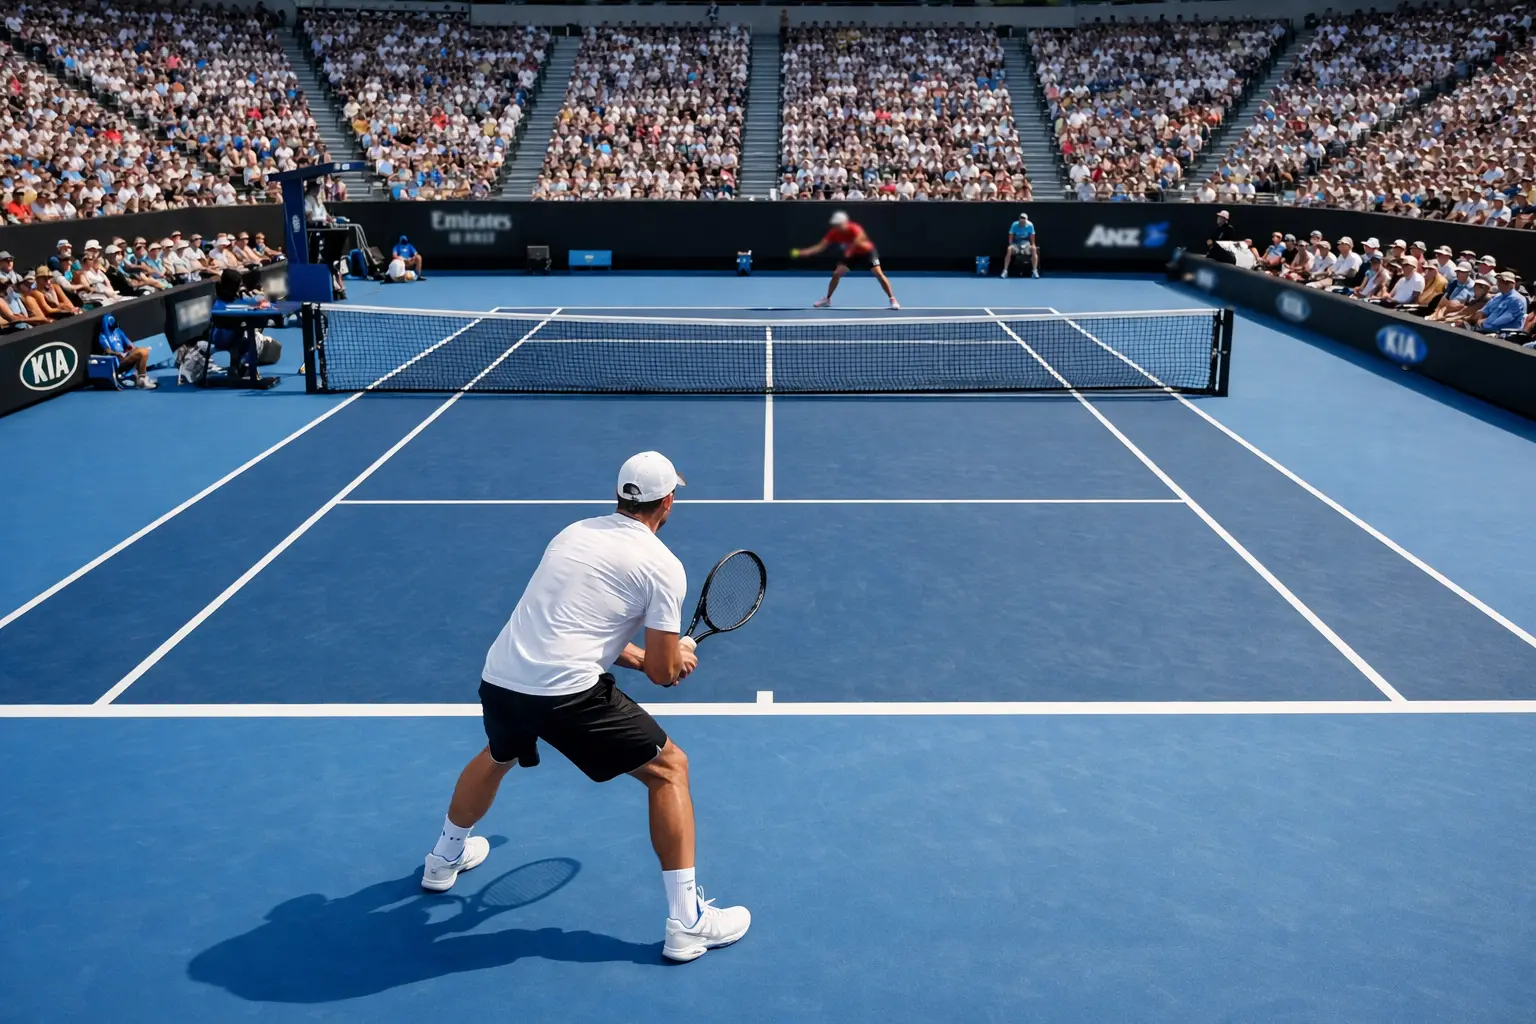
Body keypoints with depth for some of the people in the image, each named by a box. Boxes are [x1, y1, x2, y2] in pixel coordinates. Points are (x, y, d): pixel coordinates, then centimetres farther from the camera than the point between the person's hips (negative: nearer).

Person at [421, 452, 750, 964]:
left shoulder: (574, 533, 16)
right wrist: (680, 652, 21)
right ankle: (687, 922, 9)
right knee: (669, 767, 10)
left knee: (497, 757, 38)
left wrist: (639, 654, 26)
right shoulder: (663, 565, -3)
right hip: (566, 693, -7)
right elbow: (664, 673, -1)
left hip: (498, 677, 7)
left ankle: (444, 859, 61)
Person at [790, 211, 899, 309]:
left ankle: (892, 299, -6)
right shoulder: (834, 233, -20)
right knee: (836, 274, -6)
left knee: (879, 274, -17)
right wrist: (804, 252, -36)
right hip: (851, 254, 4)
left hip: (867, 252, -4)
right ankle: (827, 299, 12)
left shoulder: (854, 229, -33)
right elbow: (821, 246, -24)